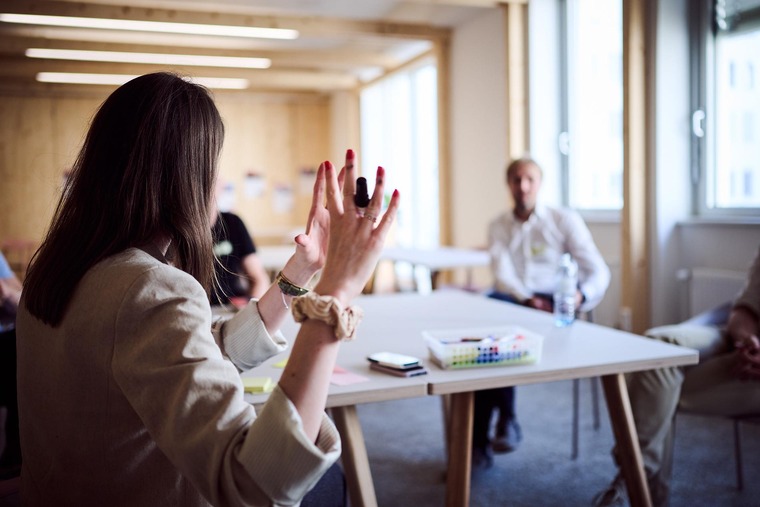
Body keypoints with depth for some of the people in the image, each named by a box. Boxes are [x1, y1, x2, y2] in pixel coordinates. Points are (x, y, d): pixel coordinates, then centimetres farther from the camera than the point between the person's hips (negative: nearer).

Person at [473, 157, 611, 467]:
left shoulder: (565, 220, 10)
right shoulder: (498, 226, 17)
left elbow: (598, 272, 2)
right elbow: (502, 275, 1)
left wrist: (580, 296, -20)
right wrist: (527, 299, -19)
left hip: (551, 304, -3)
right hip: (509, 301, 3)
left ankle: (479, 438, -27)